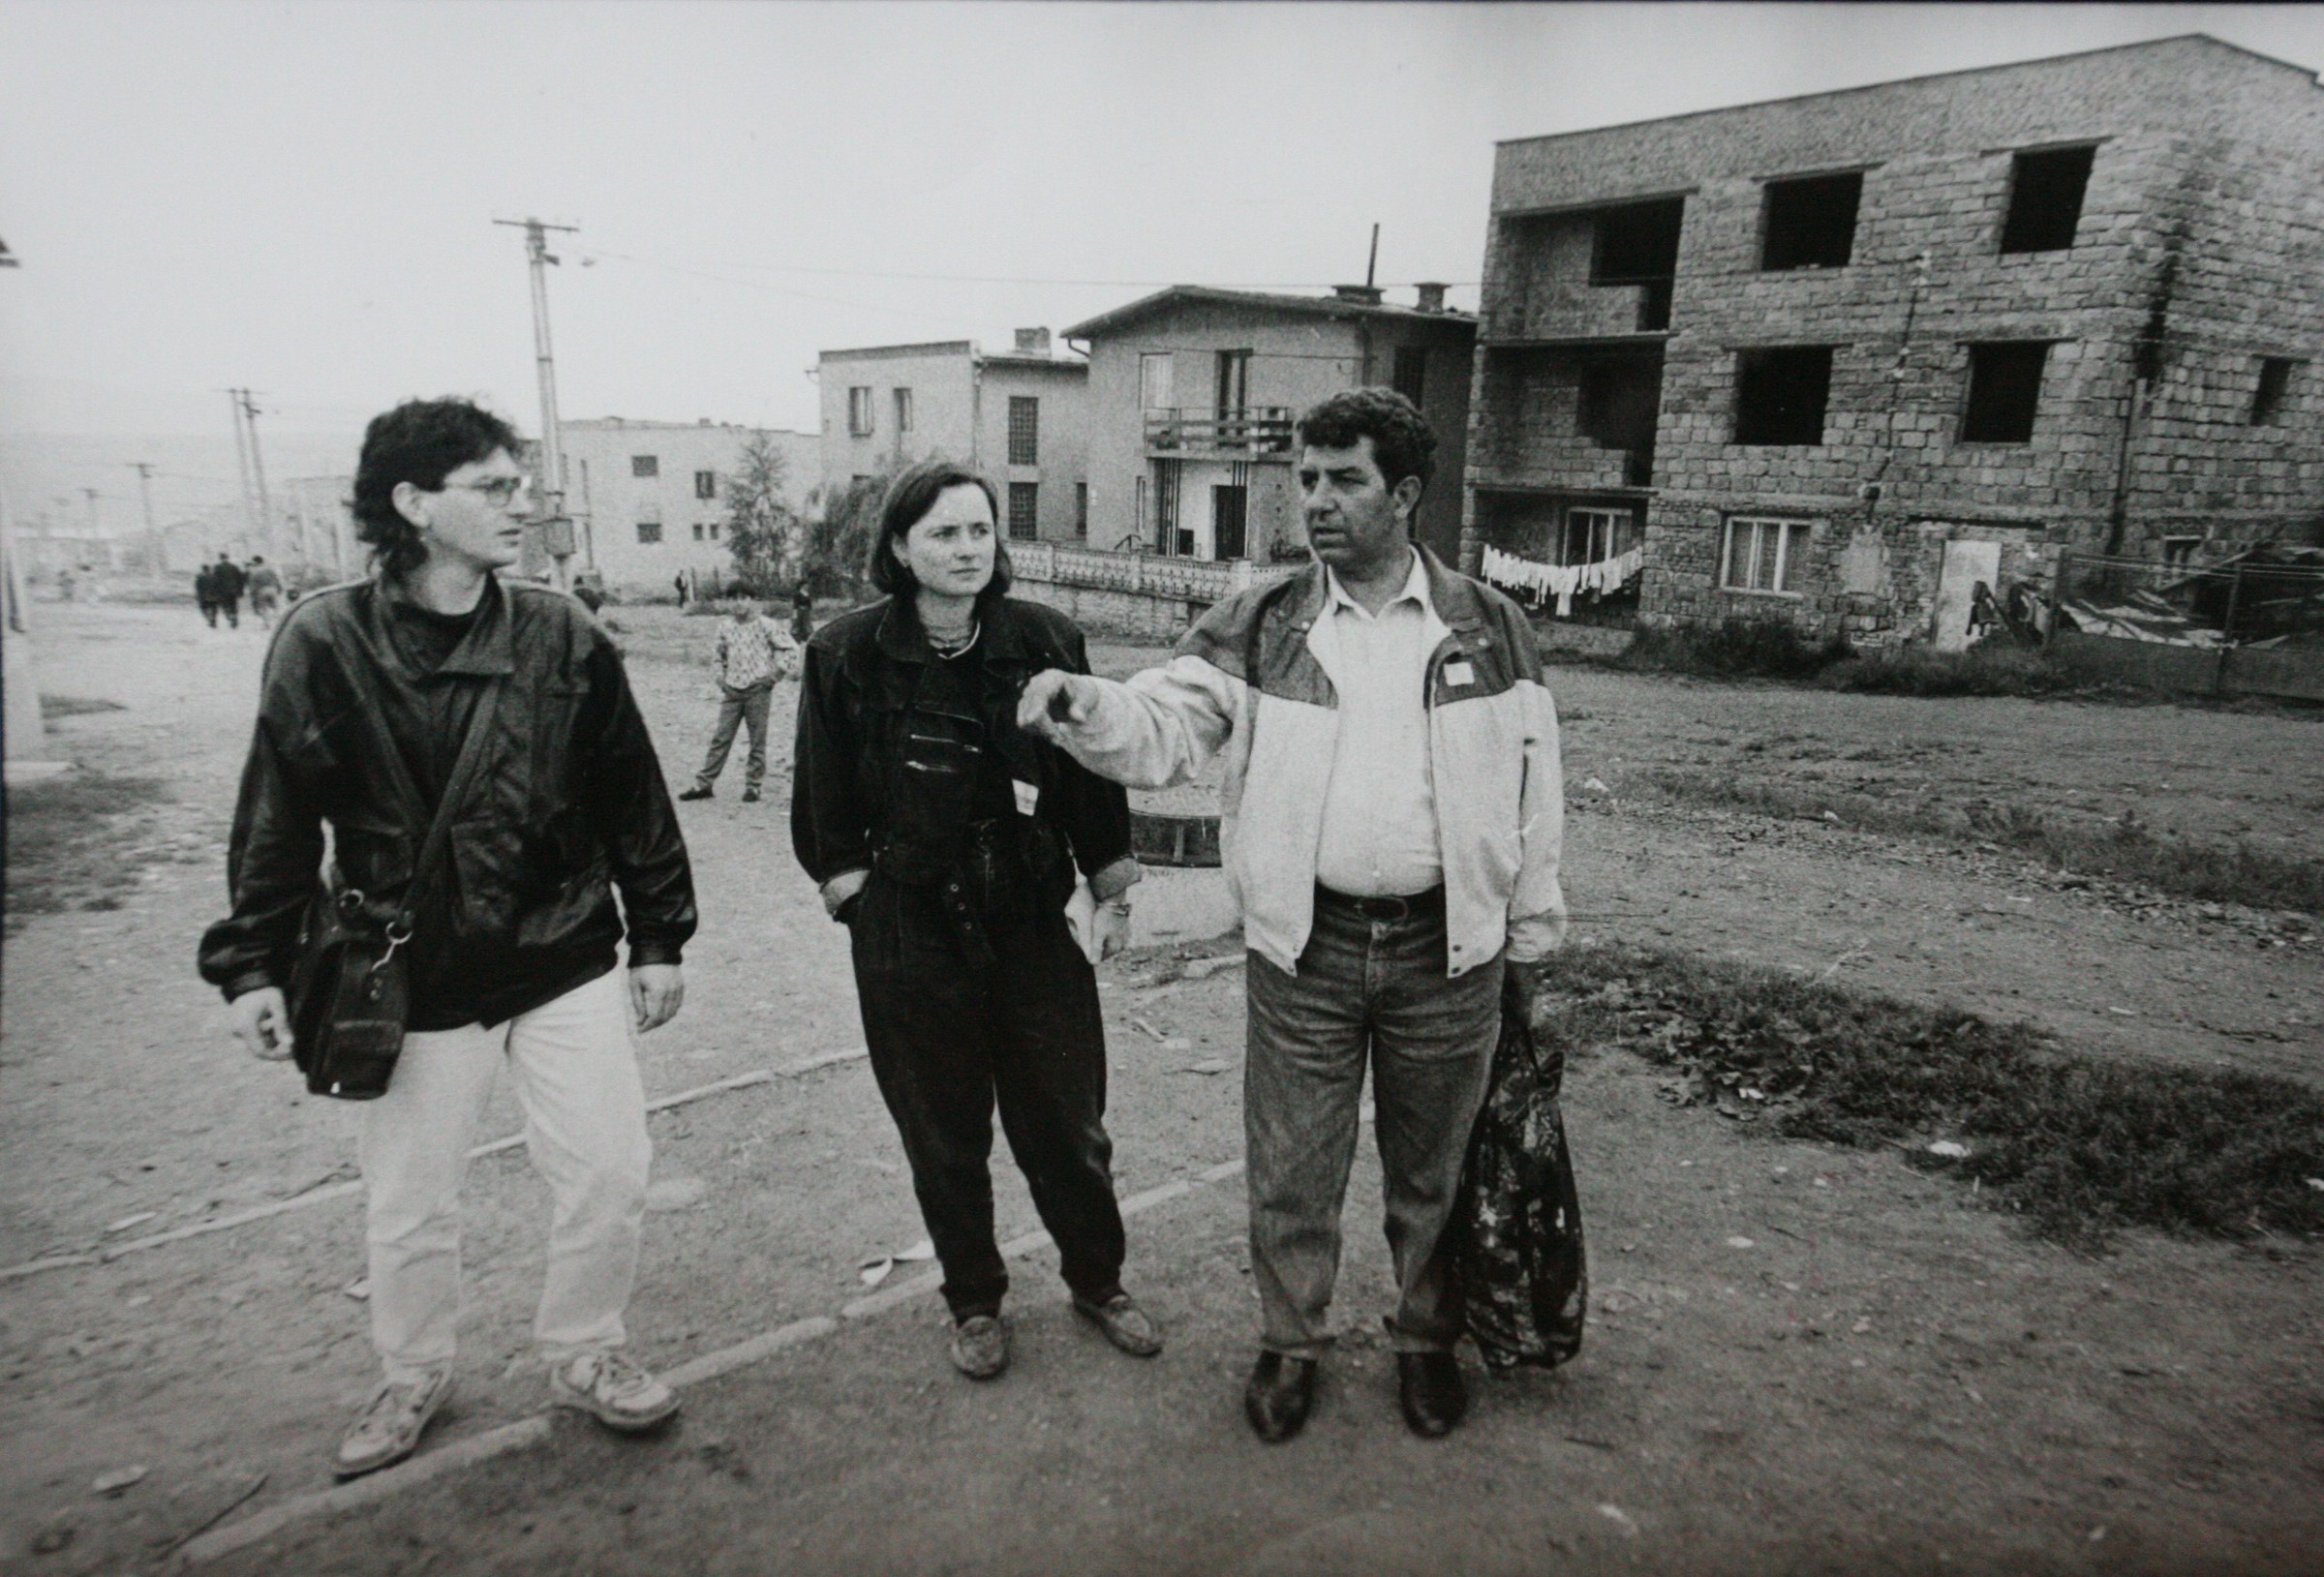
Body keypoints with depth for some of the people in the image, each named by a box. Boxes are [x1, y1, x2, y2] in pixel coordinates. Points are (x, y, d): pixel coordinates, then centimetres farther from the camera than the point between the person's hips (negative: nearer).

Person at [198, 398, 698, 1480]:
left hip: (567, 965, 1)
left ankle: (583, 1355, 32)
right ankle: (412, 1378, 41)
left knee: (608, 1172, 5)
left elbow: (633, 799, 2)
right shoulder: (323, 642, -7)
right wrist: (251, 964, -1)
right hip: (414, 981, -1)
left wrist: (658, 937, 4)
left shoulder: (562, 637, -4)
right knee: (409, 1206, 13)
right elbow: (277, 820, 0)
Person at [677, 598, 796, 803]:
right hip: (732, 691, 3)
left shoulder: (766, 626, -3)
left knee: (757, 741, 2)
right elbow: (718, 656, 24)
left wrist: (775, 674, -7)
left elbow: (791, 649, -2)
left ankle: (752, 786, 11)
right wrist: (719, 677, 9)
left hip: (757, 689, -3)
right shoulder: (726, 628, 9)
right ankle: (703, 784, 7)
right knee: (720, 738, 3)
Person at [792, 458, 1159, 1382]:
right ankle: (974, 1302, 35)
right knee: (944, 1136, 13)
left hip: (1034, 925, 1)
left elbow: (1091, 774, 4)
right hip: (910, 937, -1)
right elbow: (825, 802, 3)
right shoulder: (848, 656, -5)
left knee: (1067, 1125, 11)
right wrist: (857, 891, -1)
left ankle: (1098, 1281, 35)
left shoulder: (1043, 642, -2)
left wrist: (1112, 890, 5)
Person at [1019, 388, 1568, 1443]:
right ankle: (1290, 1343, 36)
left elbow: (1533, 798, 5)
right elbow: (1164, 726, -8)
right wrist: (1083, 706, -30)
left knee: (1434, 1170, 17)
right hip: (1303, 950, 0)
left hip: (1446, 952, 0)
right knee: (1291, 1170, 12)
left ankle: (1426, 1340, 41)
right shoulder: (1259, 627, 1)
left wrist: (1531, 949, 5)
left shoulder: (1489, 630, 1)